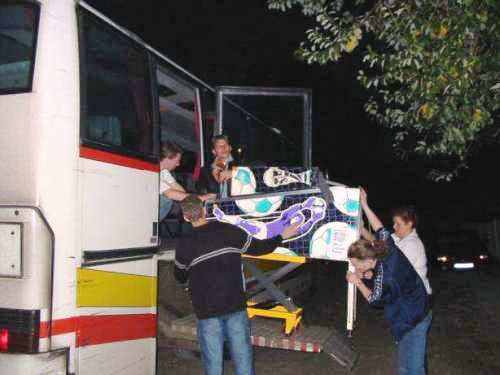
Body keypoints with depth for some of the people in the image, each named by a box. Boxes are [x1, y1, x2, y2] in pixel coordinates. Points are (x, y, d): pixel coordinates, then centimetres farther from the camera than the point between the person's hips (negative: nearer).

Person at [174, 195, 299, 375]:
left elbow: (180, 278, 5)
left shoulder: (184, 245, -9)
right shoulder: (229, 231, -7)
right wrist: (282, 237, 19)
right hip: (236, 306, 1)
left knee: (213, 359, 10)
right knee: (242, 354, 12)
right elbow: (258, 248, 4)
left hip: (207, 310, -1)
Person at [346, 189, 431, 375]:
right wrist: (364, 205, 13)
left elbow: (373, 299, -11)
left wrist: (358, 282, 2)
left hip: (412, 322, -9)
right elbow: (380, 229, 9)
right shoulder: (389, 248, -11)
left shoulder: (384, 279, -32)